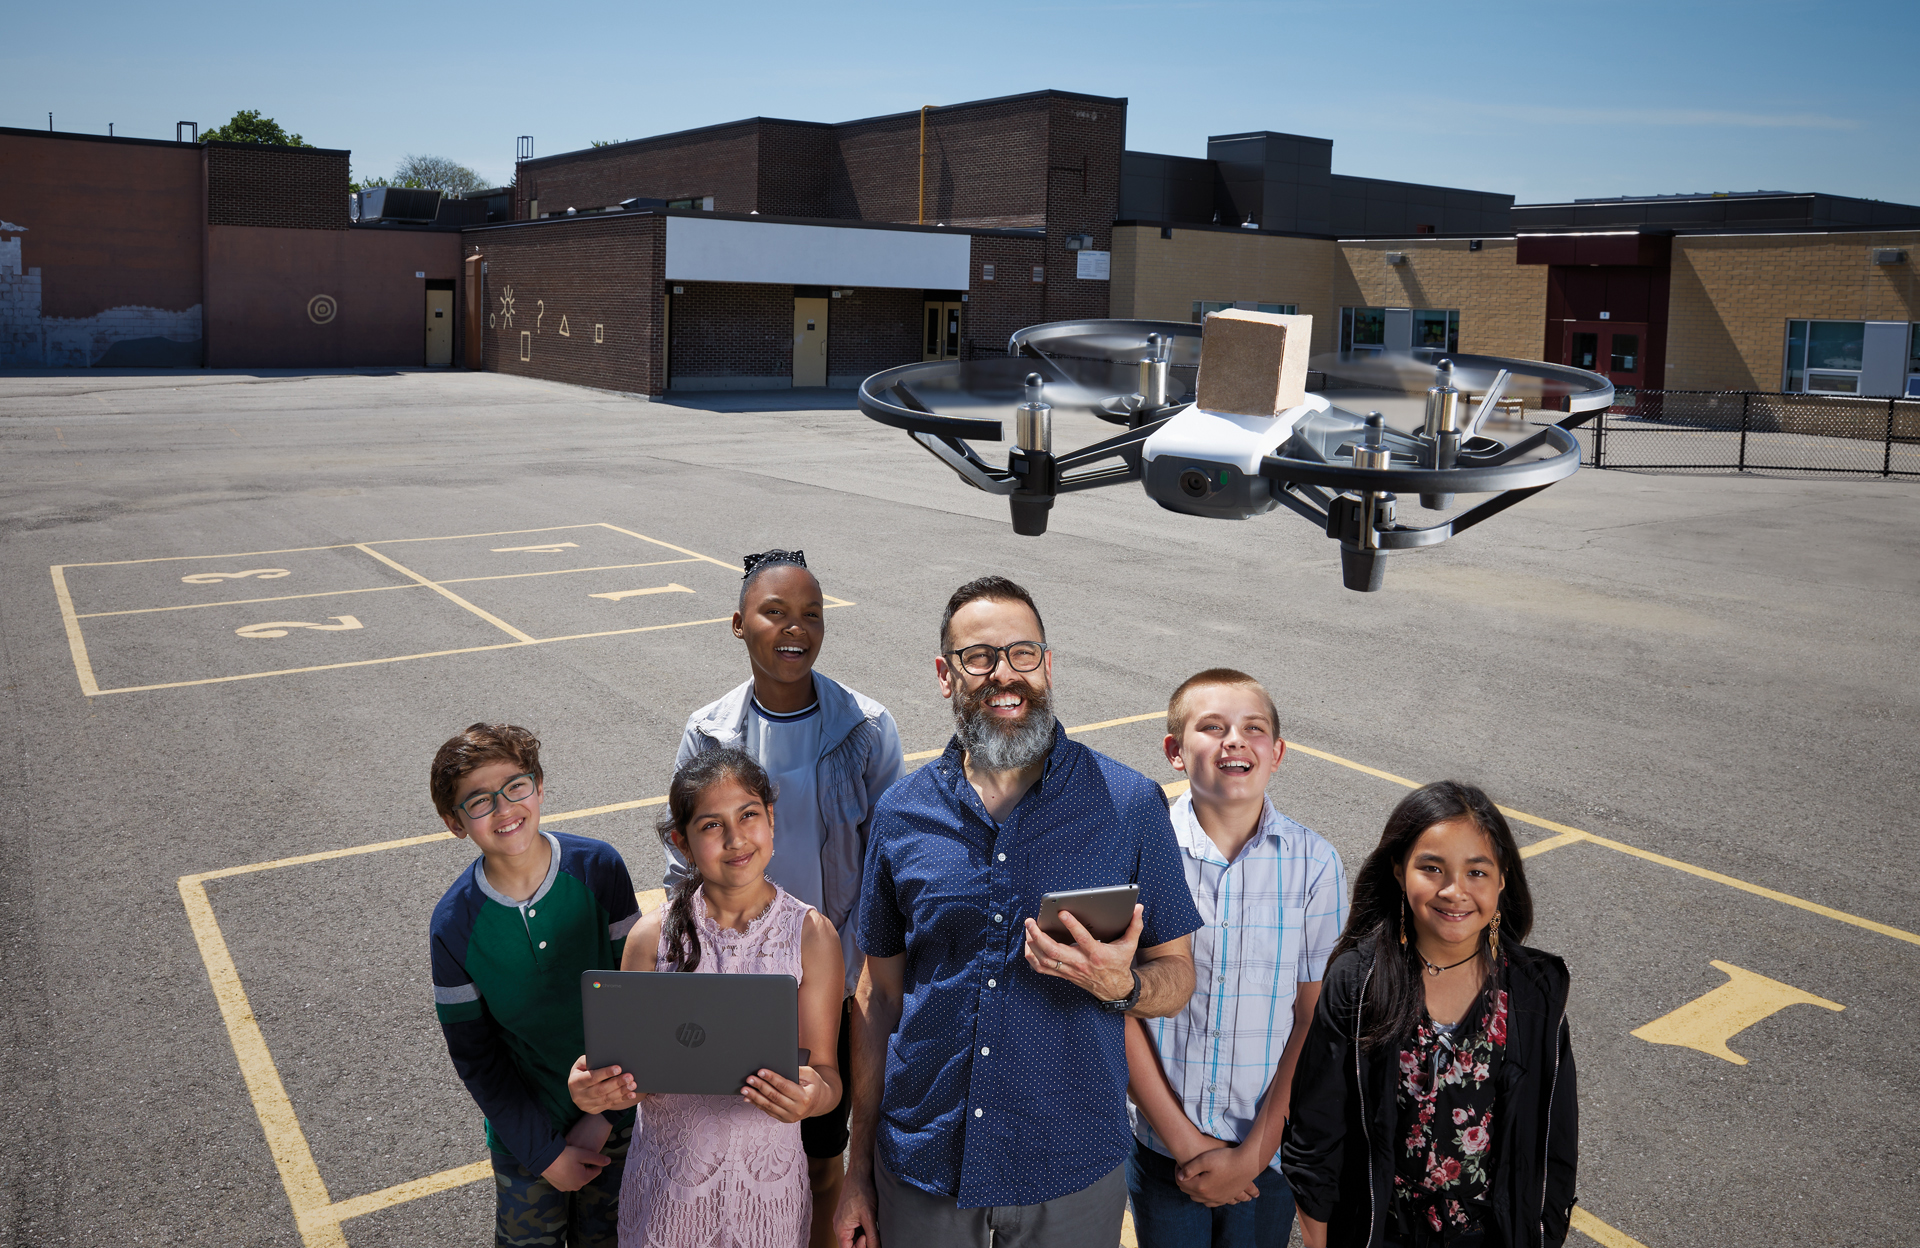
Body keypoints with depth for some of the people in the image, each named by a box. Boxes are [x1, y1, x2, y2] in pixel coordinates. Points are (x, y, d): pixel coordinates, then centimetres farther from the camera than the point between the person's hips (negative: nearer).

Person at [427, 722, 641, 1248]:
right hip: (525, 1131, -1)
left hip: (616, 1119, 1)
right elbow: (474, 1055, -7)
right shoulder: (454, 923, -15)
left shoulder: (598, 868, -16)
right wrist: (545, 1151, -9)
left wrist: (605, 1114, -12)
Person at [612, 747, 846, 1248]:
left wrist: (815, 1097, -33)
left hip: (768, 1184, 0)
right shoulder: (654, 936, -9)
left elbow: (826, 1072, -10)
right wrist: (599, 1083, -27)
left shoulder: (811, 935, -11)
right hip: (670, 1182, 1)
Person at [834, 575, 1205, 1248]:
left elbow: (1177, 975, -1)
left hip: (1070, 1168, -1)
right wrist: (858, 1167, 6)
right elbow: (879, 992, 4)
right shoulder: (900, 813, -2)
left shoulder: (1130, 804, -8)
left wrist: (1121, 985, -24)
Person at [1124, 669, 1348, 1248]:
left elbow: (1314, 1020, -7)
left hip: (1271, 1144, 1)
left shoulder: (1315, 864, -9)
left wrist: (1254, 1151, -10)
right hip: (1160, 1141, 0)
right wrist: (1184, 1141, -10)